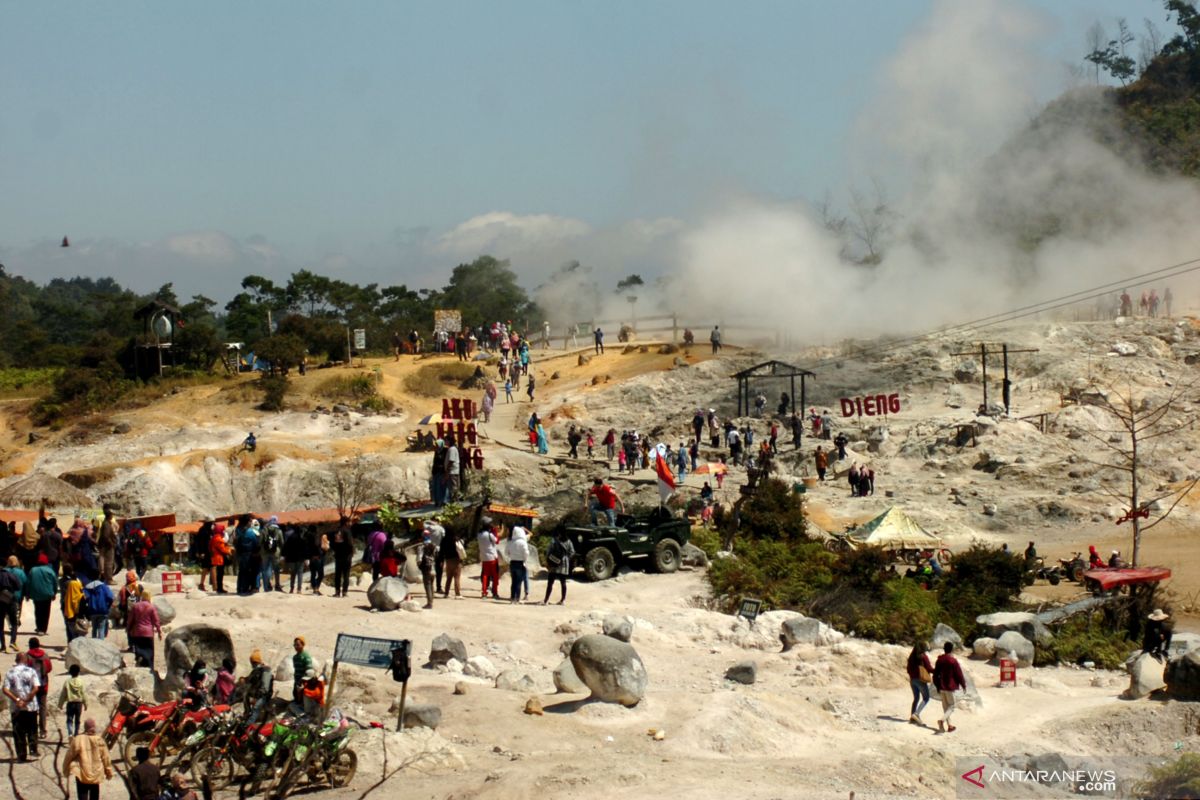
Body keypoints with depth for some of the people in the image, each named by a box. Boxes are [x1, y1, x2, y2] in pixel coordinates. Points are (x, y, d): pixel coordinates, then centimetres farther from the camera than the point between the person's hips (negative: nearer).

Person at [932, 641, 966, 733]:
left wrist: (937, 686, 22)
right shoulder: (953, 661, -14)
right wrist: (963, 685, 3)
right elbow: (959, 674, -11)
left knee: (945, 706, 14)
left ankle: (949, 726, 18)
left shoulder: (939, 660, 5)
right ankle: (942, 720, -24)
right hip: (950, 687, -6)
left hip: (942, 687, 6)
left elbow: (936, 674, 12)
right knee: (951, 706, 0)